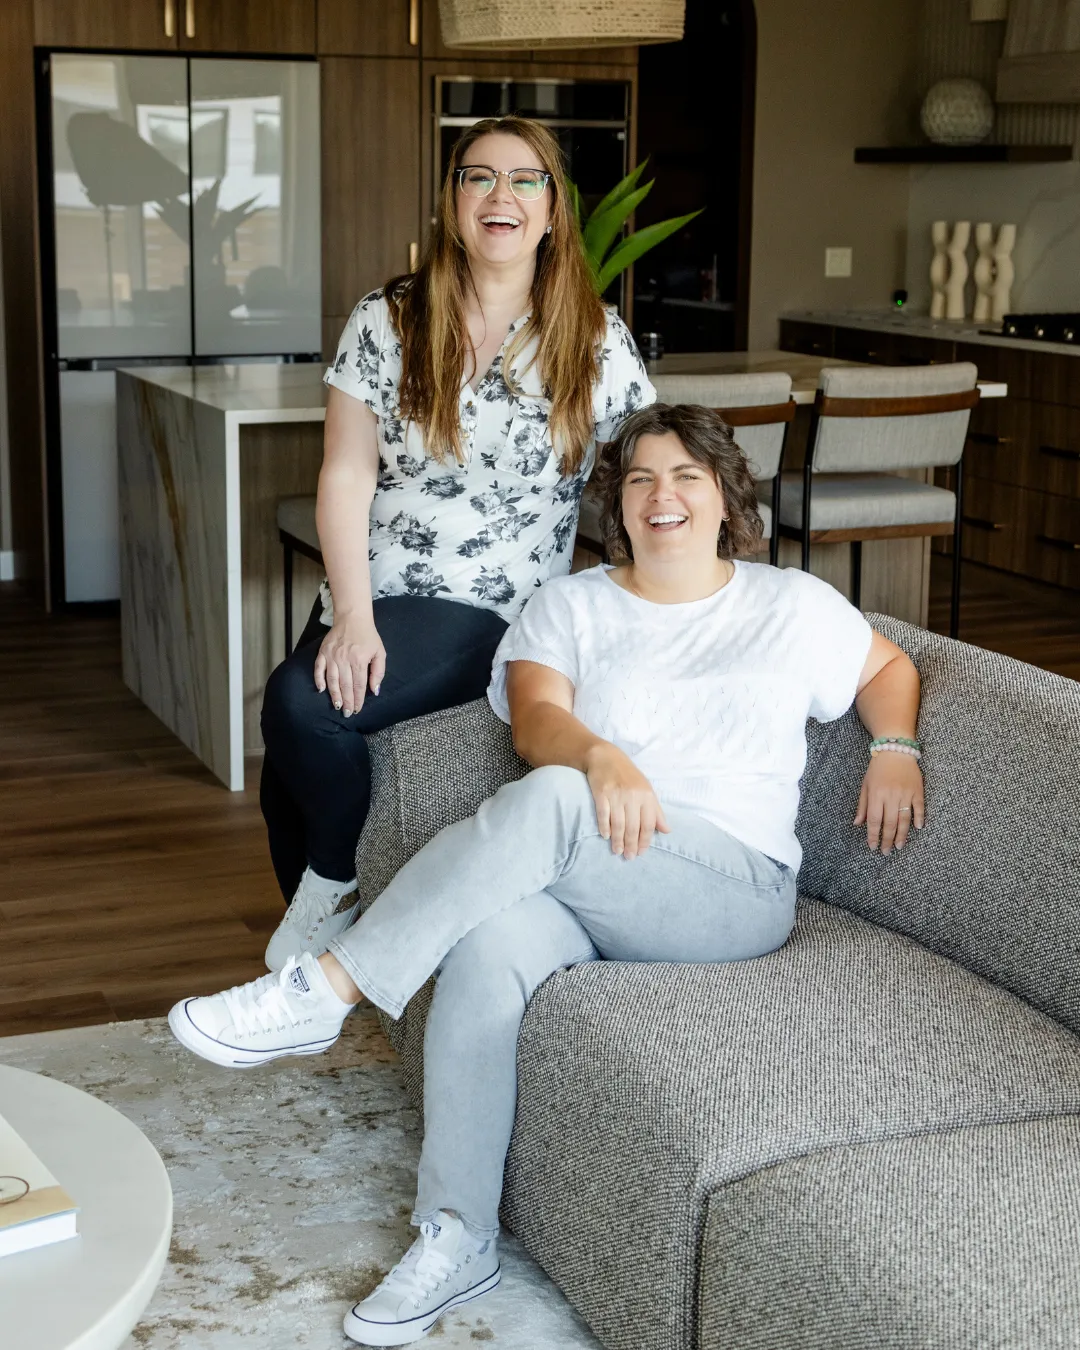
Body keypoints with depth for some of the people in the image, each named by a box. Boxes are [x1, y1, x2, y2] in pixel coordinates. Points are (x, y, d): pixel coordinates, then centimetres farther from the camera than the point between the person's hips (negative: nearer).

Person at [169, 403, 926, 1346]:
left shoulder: (793, 606, 17)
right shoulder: (571, 606, 17)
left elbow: (888, 667, 29)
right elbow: (534, 719, 0)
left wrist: (895, 751, 7)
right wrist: (601, 754, -23)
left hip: (737, 891, -2)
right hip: (587, 881, 2)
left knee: (550, 802, -33)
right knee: (490, 940, -35)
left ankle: (327, 992, -29)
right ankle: (457, 1238, -25)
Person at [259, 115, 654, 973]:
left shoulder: (597, 340, 2)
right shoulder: (388, 322, 5)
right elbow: (348, 475, -1)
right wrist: (353, 615, -12)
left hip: (494, 612, -3)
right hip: (370, 601, 3)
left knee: (302, 709, -26)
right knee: (288, 774, -13)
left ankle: (339, 884, 3)